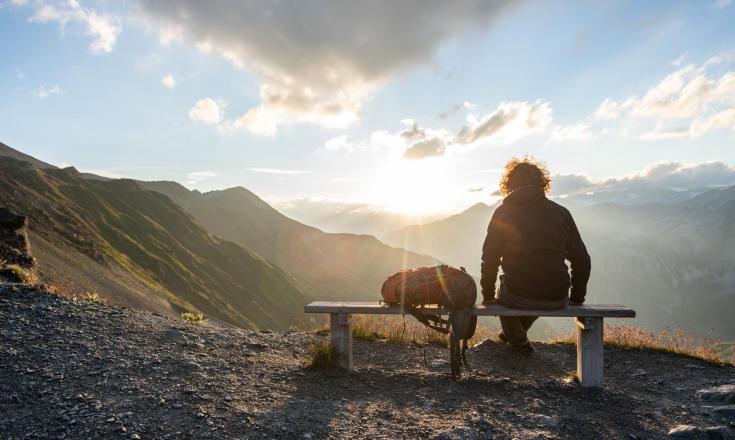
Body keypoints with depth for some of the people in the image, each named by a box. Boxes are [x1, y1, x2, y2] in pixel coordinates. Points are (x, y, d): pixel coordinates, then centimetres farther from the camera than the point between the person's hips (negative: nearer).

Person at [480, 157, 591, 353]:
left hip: (517, 297, -2)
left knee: (503, 292, 33)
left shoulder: (503, 213, 0)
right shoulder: (561, 213, 4)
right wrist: (577, 298, 19)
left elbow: (490, 260, 0)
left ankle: (519, 341, 36)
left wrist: (488, 297, 12)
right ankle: (511, 335, 54)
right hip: (557, 301, 3)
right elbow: (582, 260, 7)